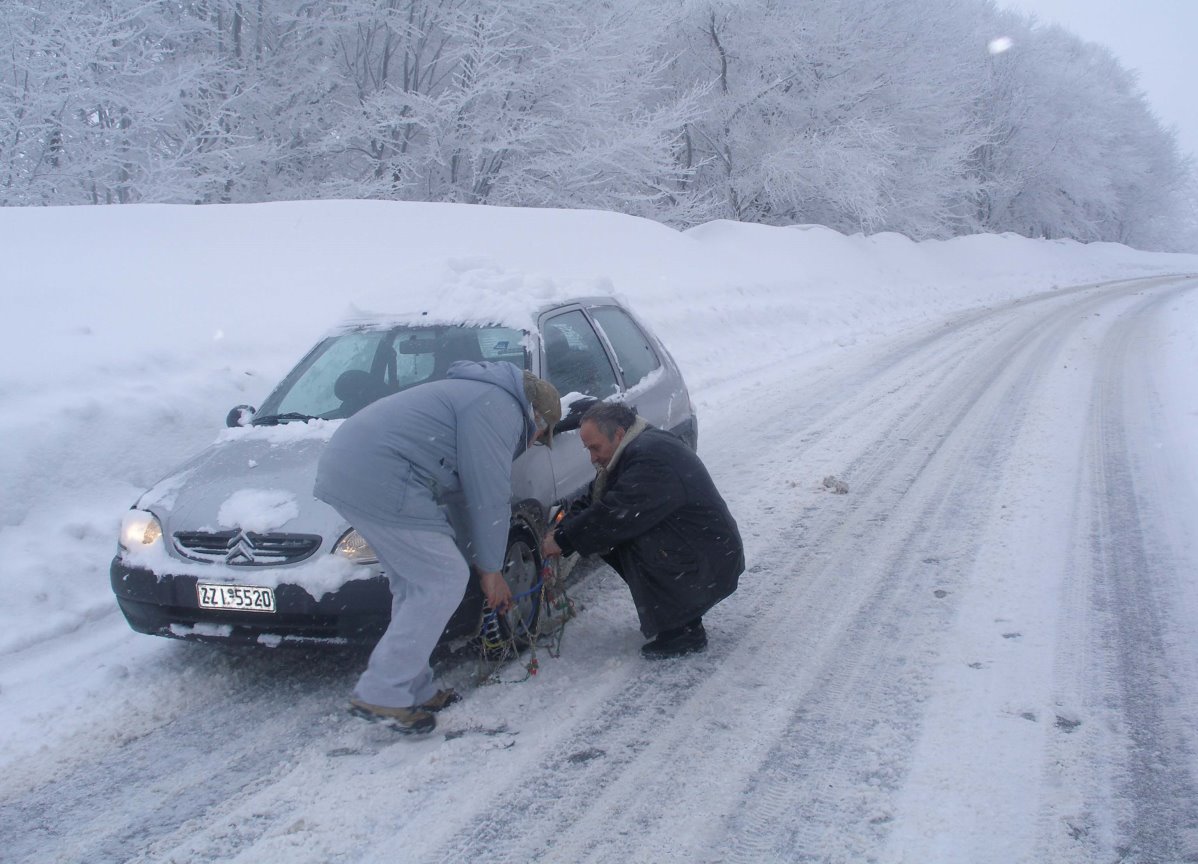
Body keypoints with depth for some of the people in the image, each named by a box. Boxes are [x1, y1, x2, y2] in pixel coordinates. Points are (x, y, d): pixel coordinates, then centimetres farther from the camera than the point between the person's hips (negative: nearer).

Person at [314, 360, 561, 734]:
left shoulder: (479, 396, 27)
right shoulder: (500, 410, -5)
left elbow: (466, 494, 30)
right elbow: (489, 499, -5)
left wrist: (485, 564, 31)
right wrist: (491, 569, 7)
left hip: (347, 467, 11)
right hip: (380, 480, -11)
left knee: (415, 585, 17)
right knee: (444, 581, -3)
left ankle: (414, 690, 23)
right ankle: (381, 694, 0)